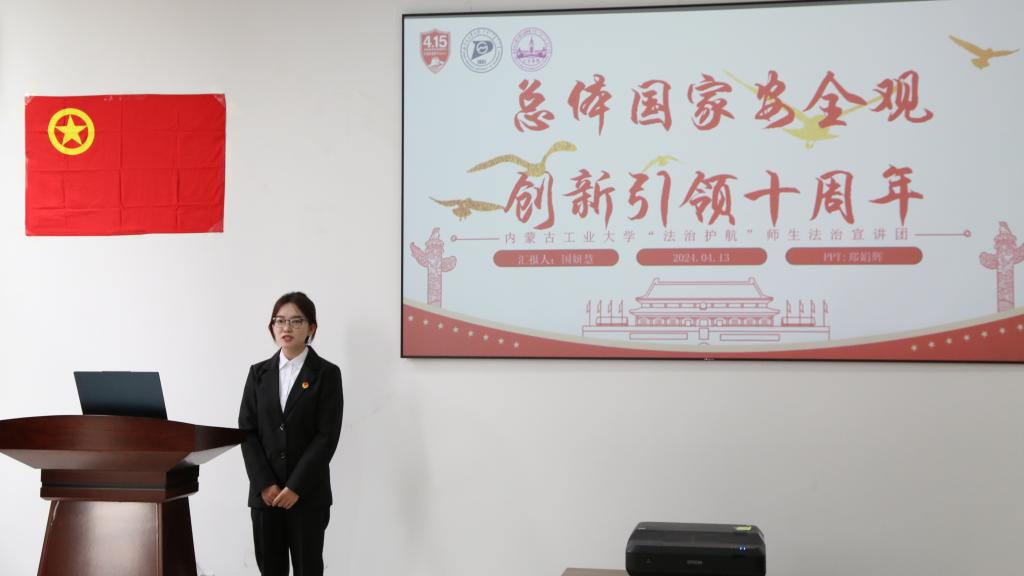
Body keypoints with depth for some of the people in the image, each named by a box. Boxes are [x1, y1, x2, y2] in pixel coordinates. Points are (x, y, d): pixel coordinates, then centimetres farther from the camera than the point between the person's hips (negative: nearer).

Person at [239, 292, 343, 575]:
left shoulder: (327, 374, -1)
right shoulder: (259, 373, 9)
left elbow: (327, 437, -8)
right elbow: (246, 431, 3)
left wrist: (295, 487, -13)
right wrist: (265, 484, -8)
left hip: (308, 494, -3)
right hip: (264, 492, 3)